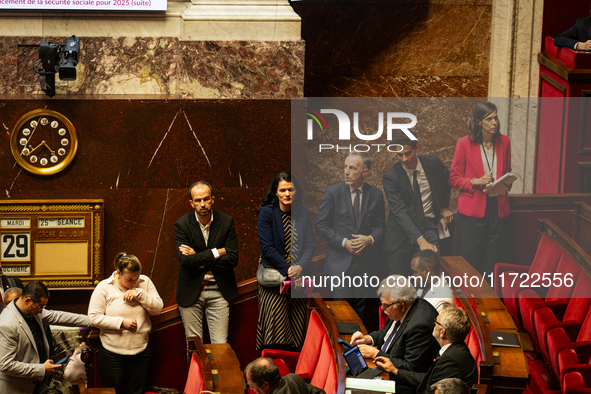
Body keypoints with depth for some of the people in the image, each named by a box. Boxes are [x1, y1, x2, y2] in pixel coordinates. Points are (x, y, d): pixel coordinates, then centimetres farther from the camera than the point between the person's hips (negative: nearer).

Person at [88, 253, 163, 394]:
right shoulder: (104, 287, -7)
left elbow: (158, 308, -5)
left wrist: (139, 293, -18)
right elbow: (94, 318, -11)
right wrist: (121, 322, -17)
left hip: (140, 351, 2)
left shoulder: (145, 282, 1)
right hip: (112, 353, -2)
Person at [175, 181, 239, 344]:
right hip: (191, 292, -1)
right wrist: (217, 252, -15)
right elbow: (185, 260, -18)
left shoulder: (226, 221, -3)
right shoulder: (182, 224, -7)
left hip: (219, 290, 1)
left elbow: (233, 259, -8)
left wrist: (199, 259, -13)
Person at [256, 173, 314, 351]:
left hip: (297, 276, 3)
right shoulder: (267, 212, -3)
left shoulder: (304, 214, 8)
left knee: (296, 327, 1)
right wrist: (288, 270, -15)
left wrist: (300, 267, -15)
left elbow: (309, 245, 3)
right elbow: (267, 247, -9)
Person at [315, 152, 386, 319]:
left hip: (365, 261, 2)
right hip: (340, 260, -2)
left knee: (361, 309, 6)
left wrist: (370, 239, -11)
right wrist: (344, 242, -13)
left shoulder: (375, 194, 4)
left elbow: (381, 226, 11)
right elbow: (321, 226, -1)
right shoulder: (333, 192, -3)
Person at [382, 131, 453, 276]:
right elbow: (400, 212, -20)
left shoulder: (433, 163, -2)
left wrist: (444, 207, 18)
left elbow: (446, 179, 24)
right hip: (402, 230, -1)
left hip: (428, 226, 2)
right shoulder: (391, 177, -12)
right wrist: (420, 240, -30)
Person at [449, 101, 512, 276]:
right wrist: (476, 182, -15)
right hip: (473, 208, -3)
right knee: (470, 260, -3)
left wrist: (507, 182, -1)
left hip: (498, 208, 3)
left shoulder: (504, 142, 9)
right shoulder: (465, 143, -2)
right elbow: (454, 179, 1)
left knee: (493, 261, 4)